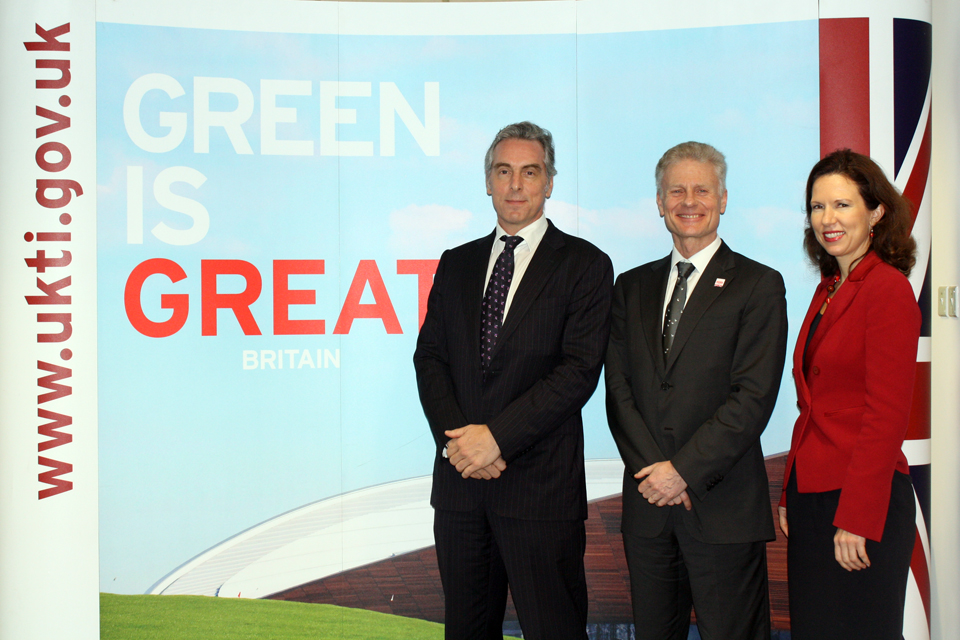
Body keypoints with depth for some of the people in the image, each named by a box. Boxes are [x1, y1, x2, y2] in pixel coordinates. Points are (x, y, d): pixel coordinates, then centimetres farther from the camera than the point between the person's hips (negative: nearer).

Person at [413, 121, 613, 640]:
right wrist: (453, 437, -8)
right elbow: (429, 356, 9)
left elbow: (579, 370, -10)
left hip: (540, 482, -4)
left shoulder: (584, 265, -1)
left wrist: (497, 437, -15)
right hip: (459, 480, 5)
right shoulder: (456, 265, 14)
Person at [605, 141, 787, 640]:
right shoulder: (632, 287, 13)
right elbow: (619, 390, 6)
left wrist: (684, 469, -14)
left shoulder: (758, 285, -1)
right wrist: (653, 470, -7)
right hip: (647, 504, 4)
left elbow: (754, 397, -9)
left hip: (723, 505, -4)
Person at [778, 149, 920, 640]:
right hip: (812, 493, 8)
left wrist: (856, 520, -18)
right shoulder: (828, 290, 13)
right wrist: (791, 496, 10)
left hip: (862, 502, -8)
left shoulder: (888, 288, -12)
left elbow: (887, 414, -16)